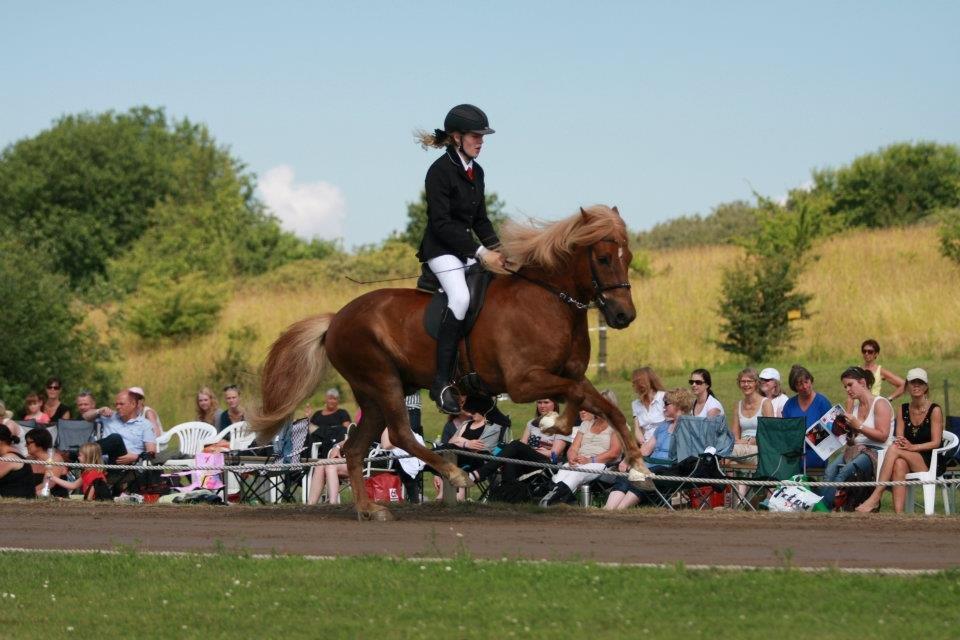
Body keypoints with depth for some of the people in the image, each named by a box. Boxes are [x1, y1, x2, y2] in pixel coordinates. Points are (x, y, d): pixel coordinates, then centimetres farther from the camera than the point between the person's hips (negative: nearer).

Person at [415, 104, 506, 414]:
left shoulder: (476, 171, 13)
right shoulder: (440, 171, -13)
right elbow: (441, 223, -18)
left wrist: (497, 248, 3)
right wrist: (481, 252, -20)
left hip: (468, 247, 9)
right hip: (442, 248, -9)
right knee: (460, 296, -28)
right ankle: (442, 382, -31)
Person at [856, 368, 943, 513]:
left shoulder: (934, 410, -1)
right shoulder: (903, 410, 14)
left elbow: (936, 442, -8)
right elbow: (899, 438, 7)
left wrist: (912, 447, -23)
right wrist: (900, 442, -18)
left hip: (929, 462, -3)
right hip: (907, 461, 3)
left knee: (894, 449, -29)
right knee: (899, 465, -34)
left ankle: (875, 498, -37)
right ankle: (899, 514, -47)